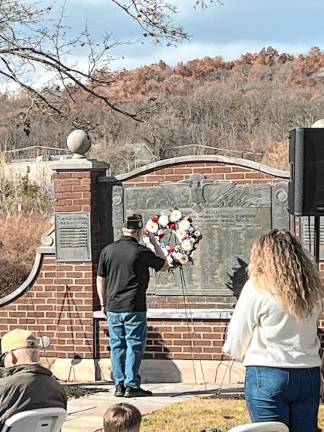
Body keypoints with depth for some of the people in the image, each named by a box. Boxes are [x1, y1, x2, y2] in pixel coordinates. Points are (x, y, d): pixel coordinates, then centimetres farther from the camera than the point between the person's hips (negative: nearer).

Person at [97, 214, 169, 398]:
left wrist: (103, 303, 19)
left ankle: (119, 385, 12)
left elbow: (100, 279, 9)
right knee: (135, 346, 1)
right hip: (134, 308, -4)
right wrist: (155, 243, 14)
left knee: (117, 346, 9)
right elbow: (165, 266, 7)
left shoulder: (108, 250, 4)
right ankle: (131, 385, 0)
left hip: (113, 307, 4)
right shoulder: (142, 252, -8)